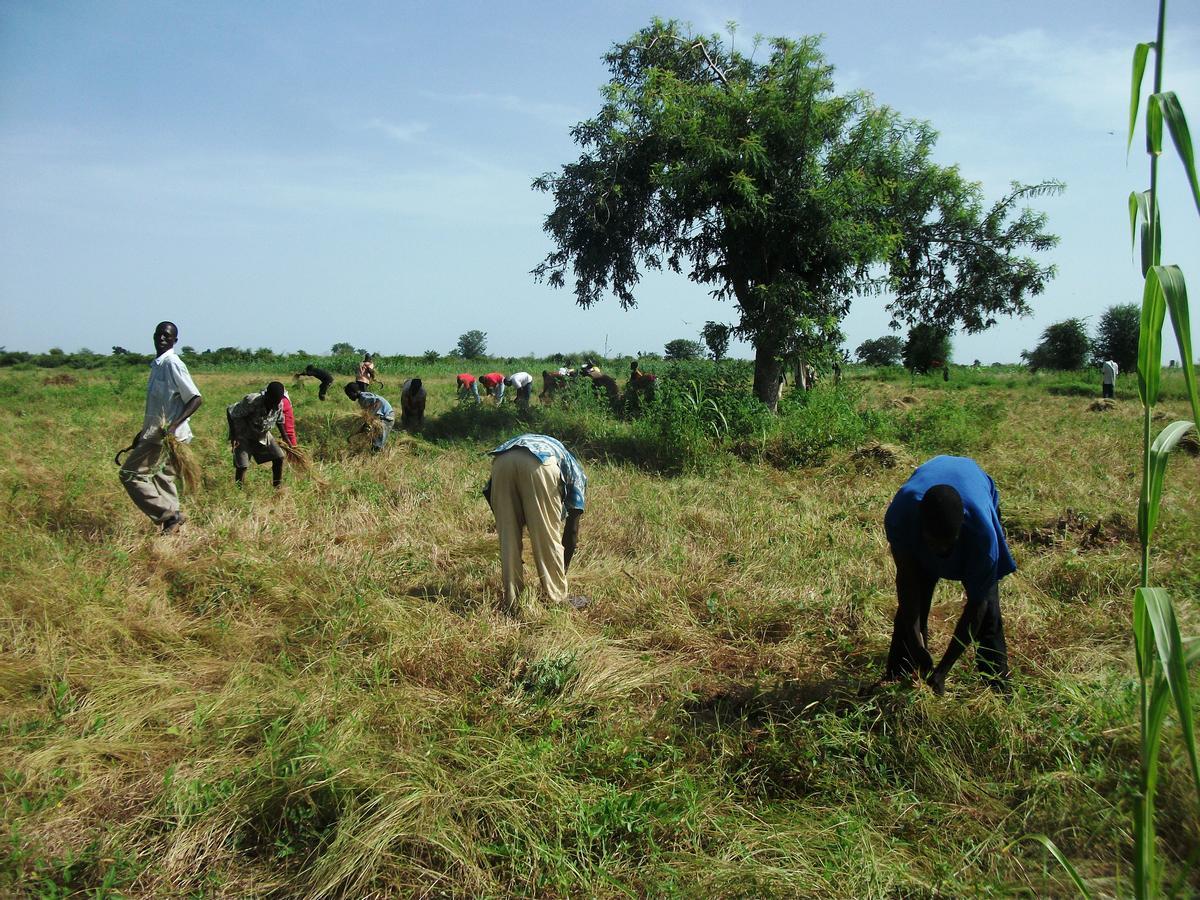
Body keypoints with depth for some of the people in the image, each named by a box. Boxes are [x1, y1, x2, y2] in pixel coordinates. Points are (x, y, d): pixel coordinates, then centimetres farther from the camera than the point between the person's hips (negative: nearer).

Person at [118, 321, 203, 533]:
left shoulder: (172, 364, -14)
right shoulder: (157, 364, 14)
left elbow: (196, 399, -19)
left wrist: (173, 426, -27)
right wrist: (143, 433, 25)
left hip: (165, 435, -9)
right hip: (156, 434, 9)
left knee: (130, 474, -7)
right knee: (163, 479, 13)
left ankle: (169, 515, -8)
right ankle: (172, 517, 17)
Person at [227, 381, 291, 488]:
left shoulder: (279, 404, -19)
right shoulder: (251, 401, -35)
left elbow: (279, 421, 2)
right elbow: (230, 411, -24)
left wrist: (286, 440, 3)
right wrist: (233, 435, -23)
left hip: (263, 435, 5)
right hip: (244, 436, -5)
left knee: (279, 457, -1)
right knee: (242, 465, -15)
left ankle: (277, 489, 14)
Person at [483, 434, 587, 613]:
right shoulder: (576, 473, 35)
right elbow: (571, 530, 30)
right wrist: (563, 570, 40)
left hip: (502, 461, 4)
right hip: (538, 464, -4)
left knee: (508, 536, 16)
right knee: (548, 537, 12)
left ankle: (512, 601, 21)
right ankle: (557, 600, 22)